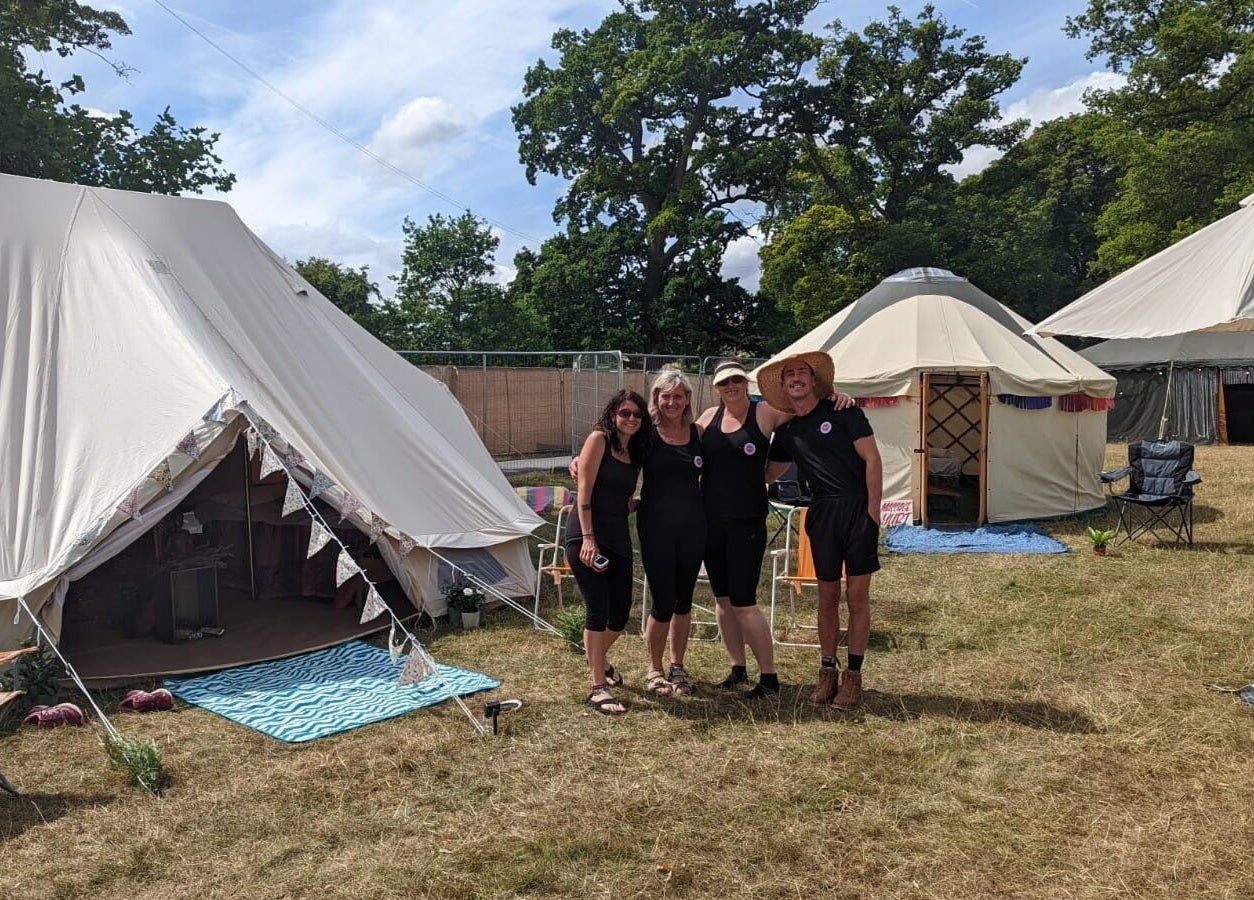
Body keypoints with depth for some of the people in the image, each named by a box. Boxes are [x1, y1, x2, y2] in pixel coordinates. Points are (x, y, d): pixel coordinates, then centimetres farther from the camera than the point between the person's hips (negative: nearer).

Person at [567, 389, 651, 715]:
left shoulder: (635, 451, 14)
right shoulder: (599, 439, -5)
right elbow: (584, 490, -12)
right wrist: (588, 538, -17)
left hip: (619, 539, 7)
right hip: (587, 538, -7)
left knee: (621, 612, 10)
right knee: (598, 611, -6)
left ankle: (599, 659, 40)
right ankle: (598, 688, 4)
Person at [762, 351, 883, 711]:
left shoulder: (843, 412, -3)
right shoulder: (786, 431, 11)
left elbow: (872, 459, -6)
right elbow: (767, 474, 23)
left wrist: (872, 512, -11)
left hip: (858, 508, -4)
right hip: (822, 514, 4)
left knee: (857, 596, 2)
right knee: (828, 596, 10)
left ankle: (853, 676, 11)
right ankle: (828, 671, 22)